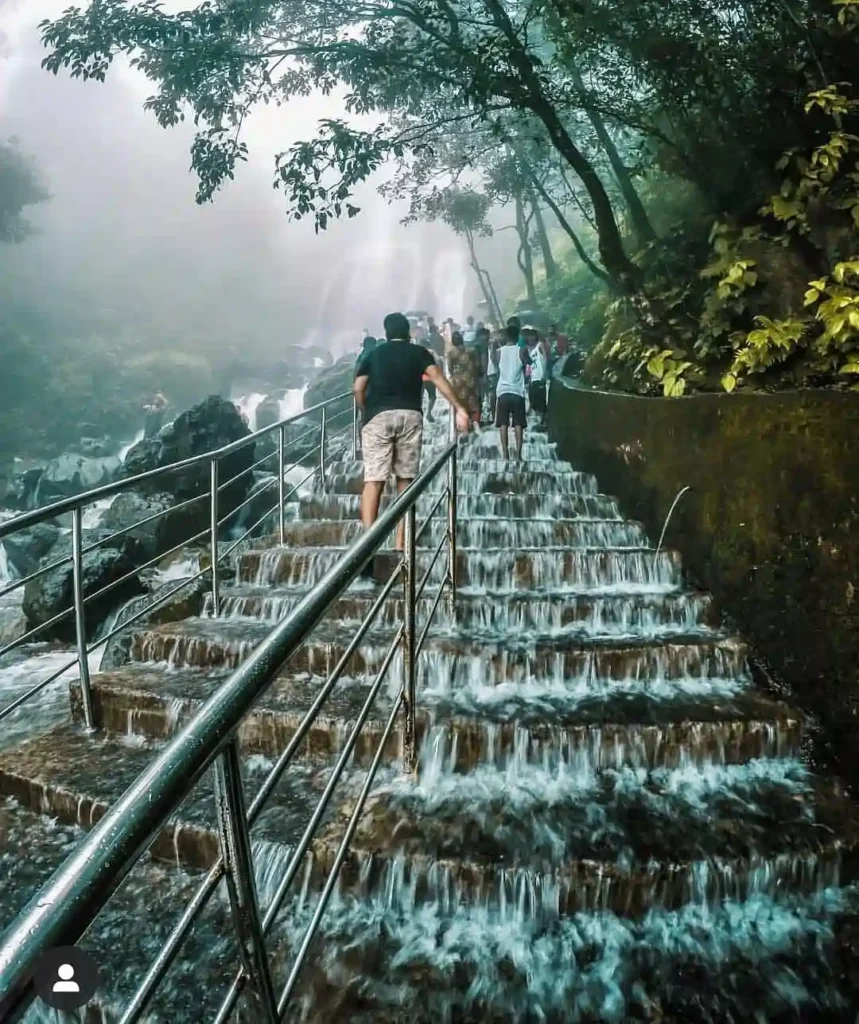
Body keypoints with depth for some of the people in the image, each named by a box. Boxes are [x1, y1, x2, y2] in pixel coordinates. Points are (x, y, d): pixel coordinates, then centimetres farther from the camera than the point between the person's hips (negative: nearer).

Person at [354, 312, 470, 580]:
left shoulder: (373, 354, 18)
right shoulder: (419, 352, 15)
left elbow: (358, 389, 6)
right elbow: (438, 379, -1)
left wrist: (365, 414, 21)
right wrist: (460, 409, -5)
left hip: (378, 417, 0)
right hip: (410, 415, 0)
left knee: (373, 480, -7)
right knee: (405, 480, 7)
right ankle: (400, 546, 6)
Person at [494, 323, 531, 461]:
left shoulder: (499, 351, -1)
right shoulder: (522, 351, -5)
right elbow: (529, 363, 13)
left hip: (502, 391, 1)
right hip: (517, 392, -1)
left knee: (503, 424, 7)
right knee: (518, 424, 4)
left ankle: (505, 453, 4)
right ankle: (518, 454, 1)